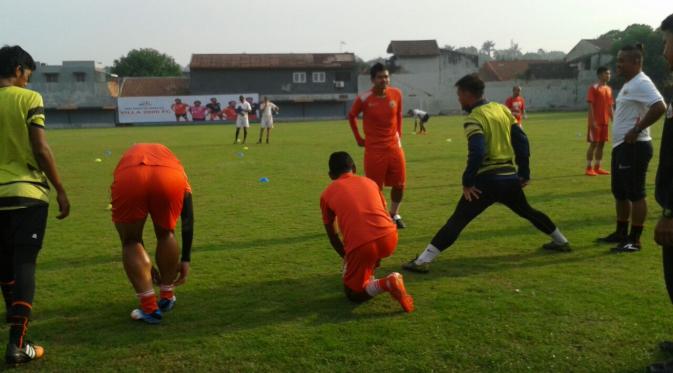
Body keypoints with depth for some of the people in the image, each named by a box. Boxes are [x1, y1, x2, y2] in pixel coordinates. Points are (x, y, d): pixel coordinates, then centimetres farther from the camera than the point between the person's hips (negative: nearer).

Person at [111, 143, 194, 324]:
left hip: (129, 176, 0)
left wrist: (146, 265, 53)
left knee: (131, 241, 22)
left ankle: (149, 308, 17)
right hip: (169, 176, 0)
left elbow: (132, 233, 44)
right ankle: (166, 298, 37)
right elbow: (187, 220, 36)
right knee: (165, 234, 28)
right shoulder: (171, 160, 43)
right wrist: (185, 260, 42)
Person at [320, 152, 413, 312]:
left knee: (353, 293, 16)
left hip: (360, 245, -4)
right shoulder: (370, 182, 23)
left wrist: (346, 257, 42)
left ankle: (386, 283, -10)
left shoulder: (327, 194, 16)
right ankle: (368, 276, 33)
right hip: (389, 237, 5)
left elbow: (332, 236, 24)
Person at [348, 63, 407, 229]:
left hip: (394, 146, 4)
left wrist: (399, 135, 12)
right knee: (374, 188, 0)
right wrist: (358, 138, 4)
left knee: (399, 184, 8)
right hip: (374, 149, -4)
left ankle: (394, 214, 28)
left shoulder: (396, 94, -2)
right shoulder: (363, 98, -12)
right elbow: (351, 116, 5)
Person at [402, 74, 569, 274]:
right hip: (510, 177, 7)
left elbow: (477, 153, -25)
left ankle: (423, 261, -15)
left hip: (487, 180, -7)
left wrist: (467, 182, -16)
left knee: (457, 220, -9)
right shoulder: (502, 109, 10)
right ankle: (561, 241, 47)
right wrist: (524, 173, 15)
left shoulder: (474, 119, -12)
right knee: (528, 211, 31)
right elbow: (522, 141, 9)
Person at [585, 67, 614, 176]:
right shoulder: (594, 88, -8)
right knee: (594, 144, -6)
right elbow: (590, 106, -13)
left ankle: (597, 167, 15)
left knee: (601, 144, 8)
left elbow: (610, 106, 18)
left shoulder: (609, 89, 15)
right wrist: (592, 121, -20)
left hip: (605, 121, 7)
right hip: (596, 122, -7)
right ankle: (589, 168, -2)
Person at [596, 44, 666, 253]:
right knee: (620, 192, 17)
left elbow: (659, 107, -29)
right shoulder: (629, 84, 17)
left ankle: (634, 240, 2)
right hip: (621, 146, 11)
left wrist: (637, 130, -23)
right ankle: (621, 233, 29)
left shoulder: (642, 83, -15)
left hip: (634, 147, -11)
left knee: (635, 194, -4)